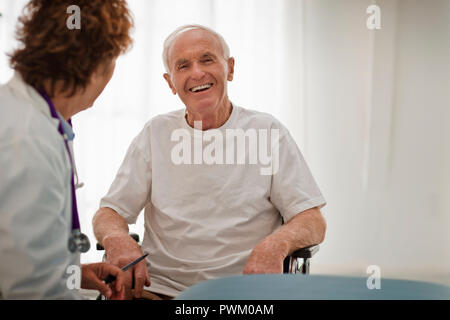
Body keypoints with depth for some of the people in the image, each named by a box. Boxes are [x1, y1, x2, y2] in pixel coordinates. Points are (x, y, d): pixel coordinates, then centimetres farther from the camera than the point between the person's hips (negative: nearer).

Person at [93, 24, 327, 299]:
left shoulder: (268, 132, 5)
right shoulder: (155, 134, 12)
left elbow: (313, 221, 1)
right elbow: (108, 213, 11)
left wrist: (276, 244, -22)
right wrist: (117, 239, -14)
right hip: (159, 287, 1)